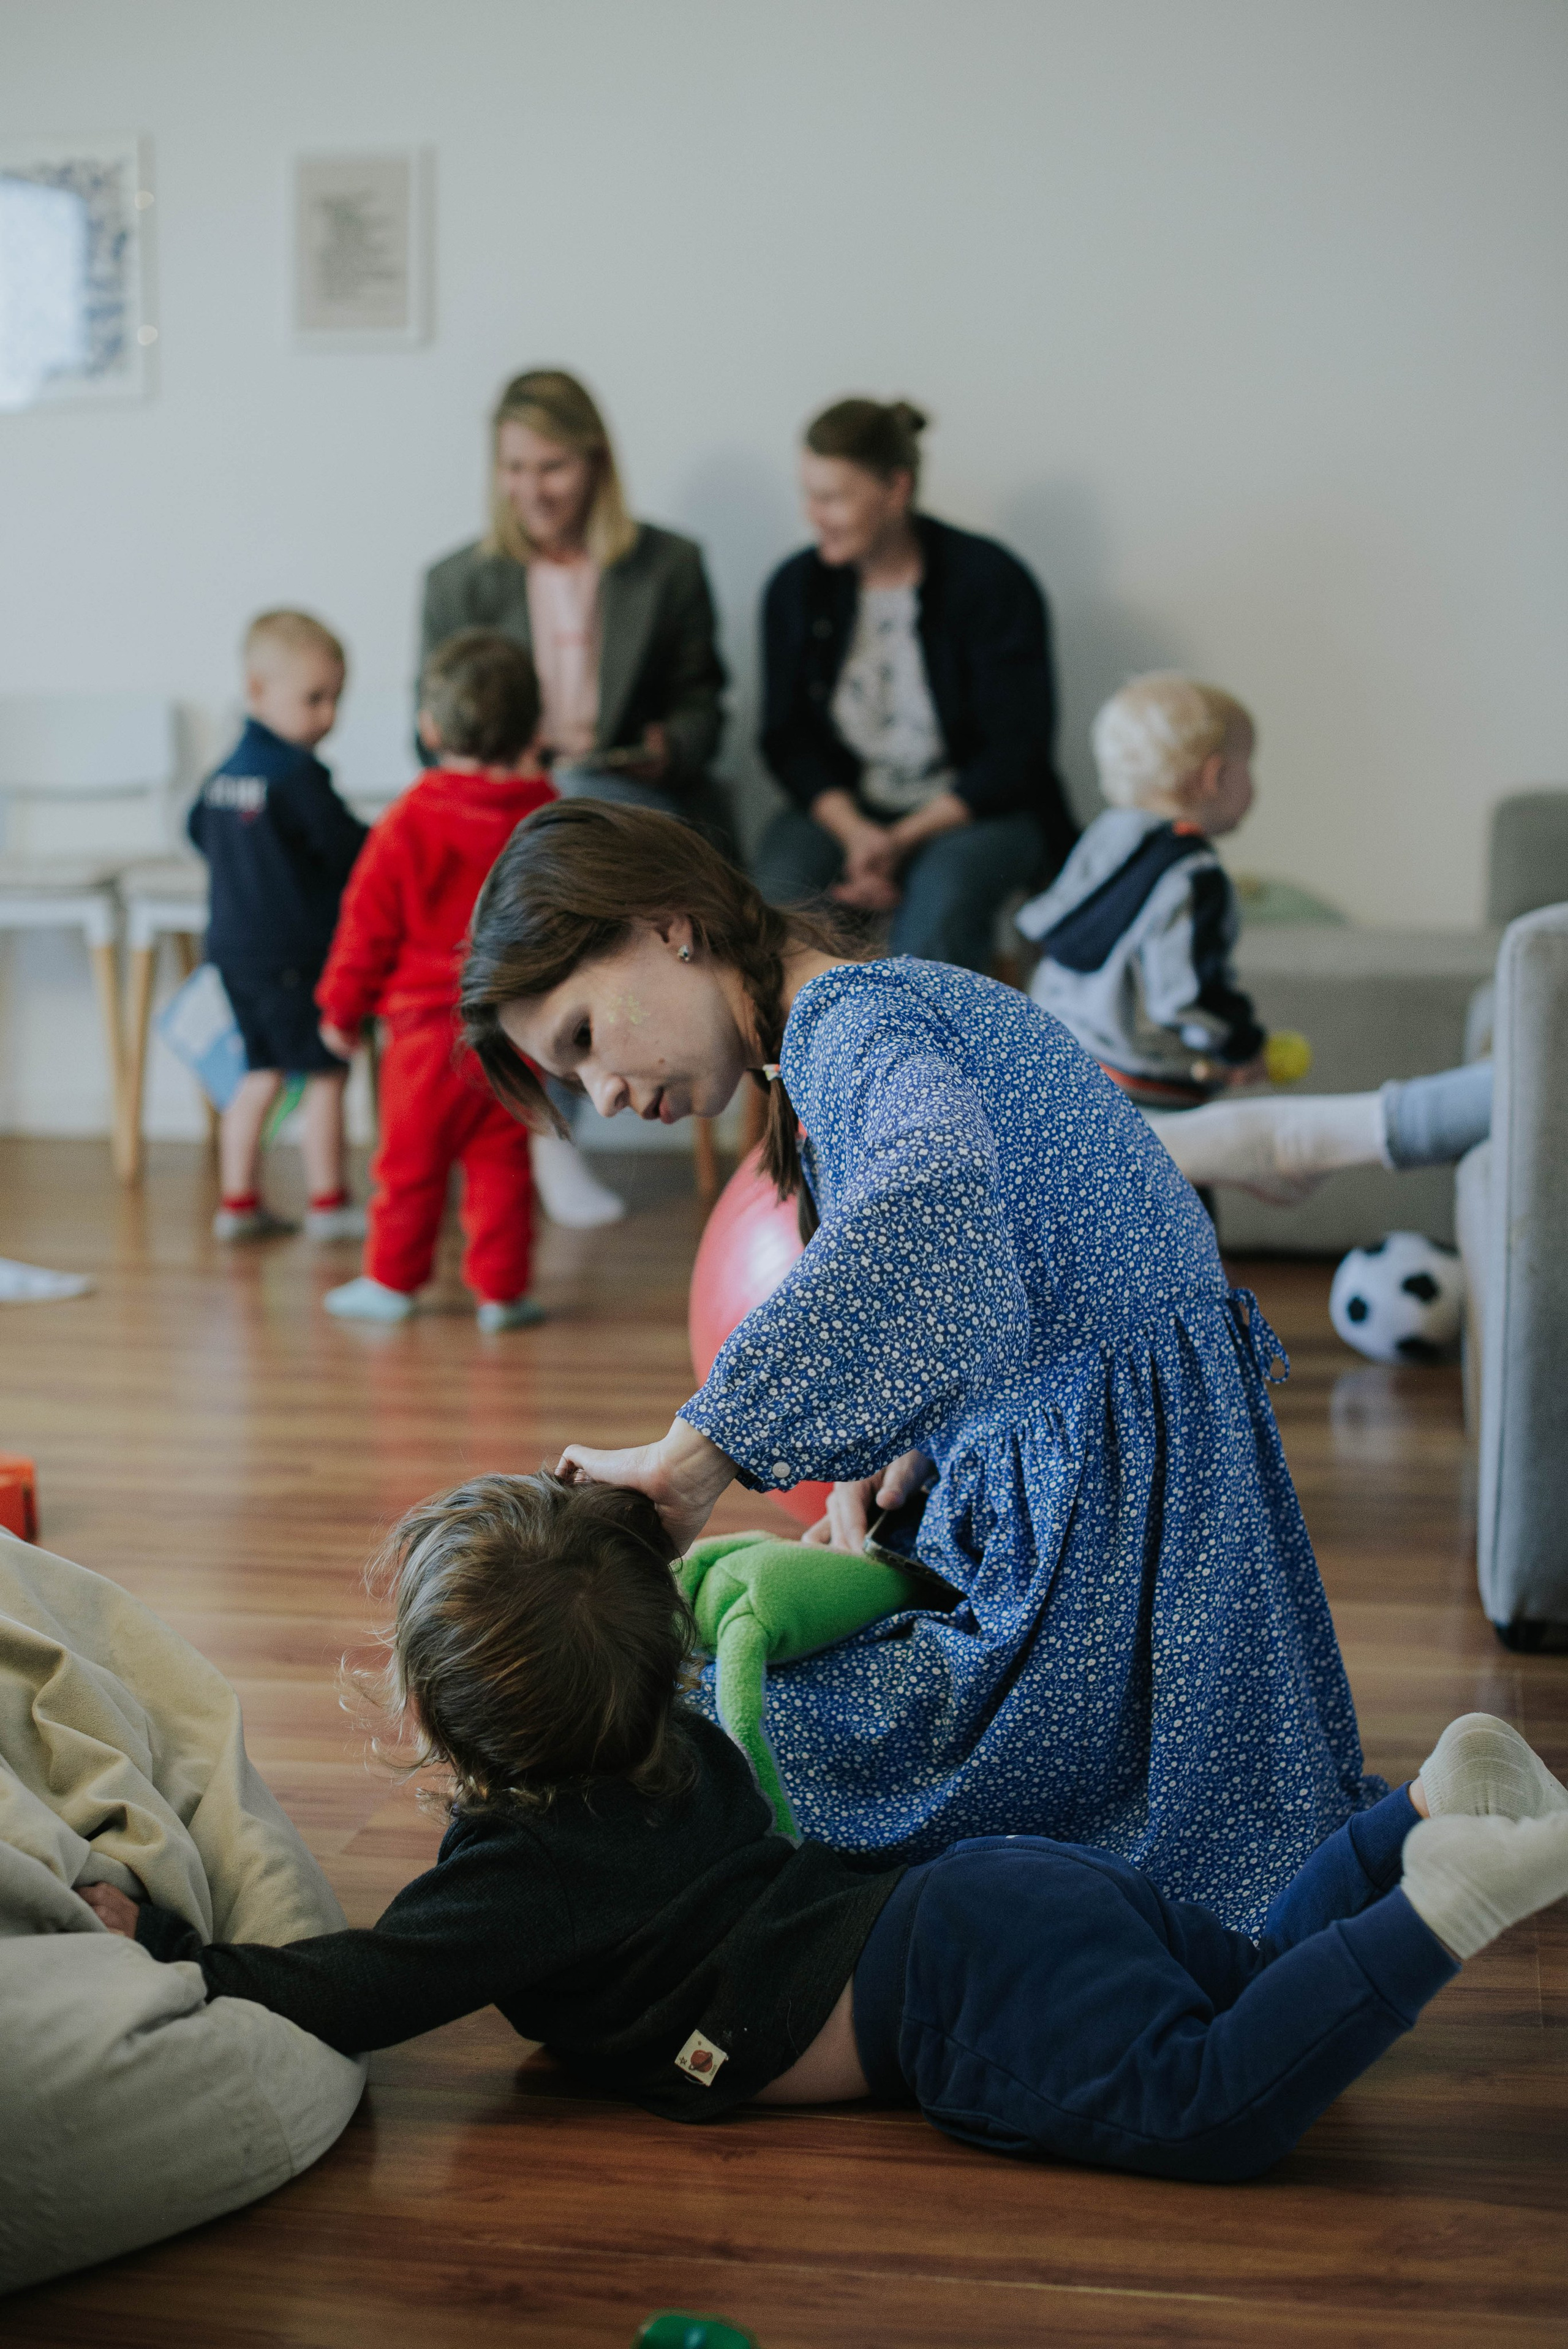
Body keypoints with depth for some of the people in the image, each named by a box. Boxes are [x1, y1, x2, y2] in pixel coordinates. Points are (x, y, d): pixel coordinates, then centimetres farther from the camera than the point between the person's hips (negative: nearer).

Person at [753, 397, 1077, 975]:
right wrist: (855, 832, -15)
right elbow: (787, 736, 4)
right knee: (781, 877, -29)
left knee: (945, 887, -36)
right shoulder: (796, 587, 2)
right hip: (845, 809, 3)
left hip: (978, 812, -3)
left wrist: (904, 839, -20)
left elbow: (1016, 753, -10)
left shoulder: (992, 582, -10)